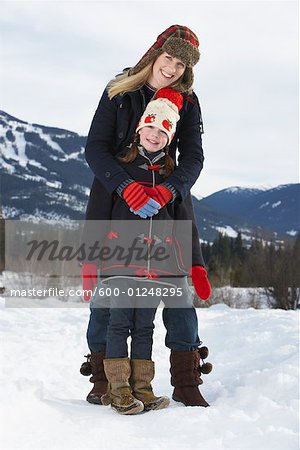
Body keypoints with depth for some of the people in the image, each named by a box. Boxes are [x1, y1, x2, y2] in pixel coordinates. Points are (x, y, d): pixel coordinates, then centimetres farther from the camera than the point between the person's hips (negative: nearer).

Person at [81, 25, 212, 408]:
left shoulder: (187, 102, 4)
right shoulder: (119, 93, -1)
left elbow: (193, 157, -6)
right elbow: (95, 148, -9)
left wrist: (168, 191, -27)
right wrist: (127, 188, -26)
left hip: (168, 204, 1)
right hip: (113, 199, -1)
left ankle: (185, 383, 3)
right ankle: (102, 378, 11)